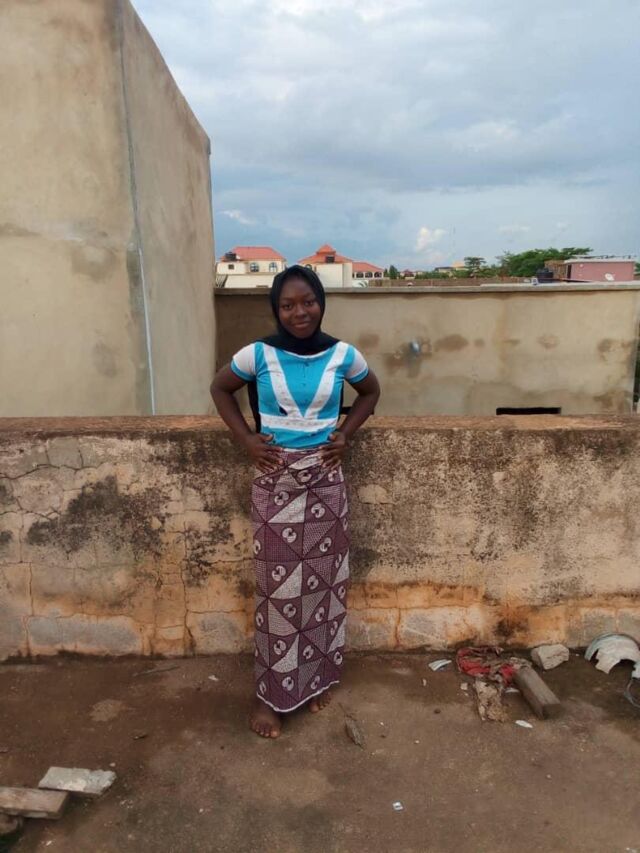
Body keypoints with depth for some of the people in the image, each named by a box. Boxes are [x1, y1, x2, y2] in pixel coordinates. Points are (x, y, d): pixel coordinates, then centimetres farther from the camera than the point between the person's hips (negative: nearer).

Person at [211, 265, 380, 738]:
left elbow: (371, 391, 14)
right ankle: (270, 694, 24)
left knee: (323, 581, 13)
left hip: (325, 482, 2)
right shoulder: (258, 355, -8)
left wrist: (346, 433, 1)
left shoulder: (343, 355, -4)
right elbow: (220, 388, 8)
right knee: (277, 588, 6)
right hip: (275, 482, -1)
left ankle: (317, 678, 35)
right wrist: (246, 437, -3)